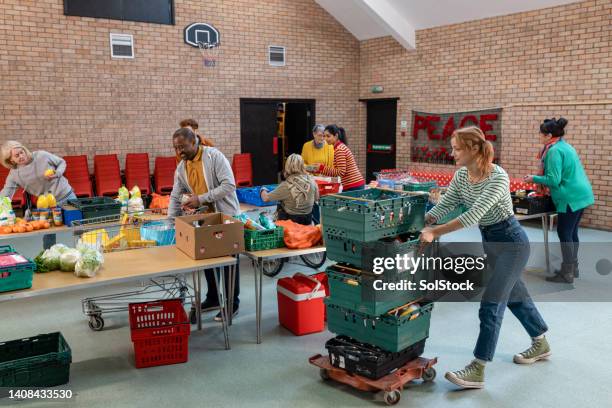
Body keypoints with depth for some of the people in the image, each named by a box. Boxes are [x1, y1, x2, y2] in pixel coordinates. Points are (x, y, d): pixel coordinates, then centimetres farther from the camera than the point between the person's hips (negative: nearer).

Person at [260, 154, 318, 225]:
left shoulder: (286, 186, -23)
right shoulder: (311, 181, -12)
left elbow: (266, 198, -12)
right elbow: (316, 198, 7)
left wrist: (263, 190, 10)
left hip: (291, 221, -4)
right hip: (308, 220, 4)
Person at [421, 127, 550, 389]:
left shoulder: (498, 177, -28)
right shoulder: (461, 175, -4)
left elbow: (473, 215, -35)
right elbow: (444, 205, -2)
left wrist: (434, 233, -38)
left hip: (511, 242, -8)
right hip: (489, 241, 8)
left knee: (491, 303, -8)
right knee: (514, 295, 21)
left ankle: (477, 371, -3)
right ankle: (541, 344, 42)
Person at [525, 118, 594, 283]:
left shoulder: (554, 151, -16)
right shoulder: (565, 146, 14)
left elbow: (553, 180, -20)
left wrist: (534, 179, -6)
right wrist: (539, 179, 22)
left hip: (571, 197, -10)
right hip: (580, 194, 10)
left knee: (564, 233, -3)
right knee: (571, 232, 16)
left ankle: (567, 273, 3)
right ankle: (573, 268, 25)